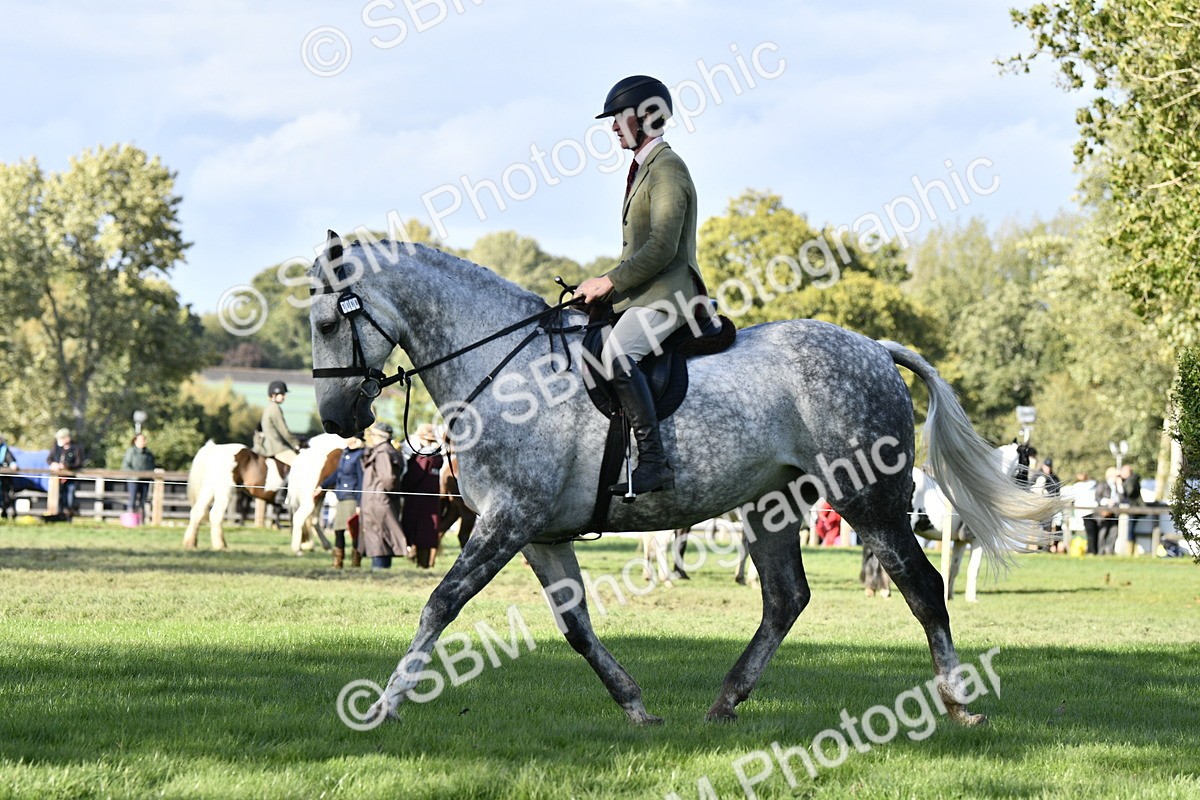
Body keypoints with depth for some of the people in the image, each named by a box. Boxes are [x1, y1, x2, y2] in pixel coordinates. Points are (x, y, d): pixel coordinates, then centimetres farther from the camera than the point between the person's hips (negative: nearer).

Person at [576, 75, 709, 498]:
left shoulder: (667, 169, -10)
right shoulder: (642, 169, 22)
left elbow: (662, 249, -19)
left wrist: (609, 282, -16)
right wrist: (605, 283, 12)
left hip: (667, 294, -11)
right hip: (641, 294, 11)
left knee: (616, 355, -32)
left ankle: (654, 462, -35)